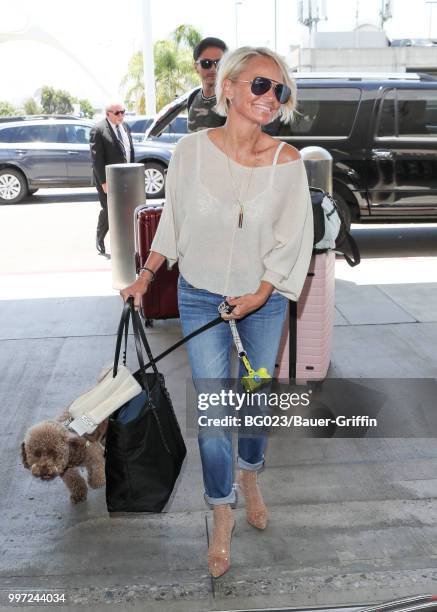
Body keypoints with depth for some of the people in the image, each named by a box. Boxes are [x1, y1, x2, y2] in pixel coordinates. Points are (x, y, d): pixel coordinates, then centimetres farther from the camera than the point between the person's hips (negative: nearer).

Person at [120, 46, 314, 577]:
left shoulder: (286, 161, -13)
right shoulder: (191, 150, -12)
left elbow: (292, 239, -7)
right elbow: (172, 221, 1)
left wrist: (259, 294, -12)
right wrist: (145, 278, 5)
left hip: (263, 298, 1)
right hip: (200, 296, 0)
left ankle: (249, 477, 45)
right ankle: (222, 515, 22)